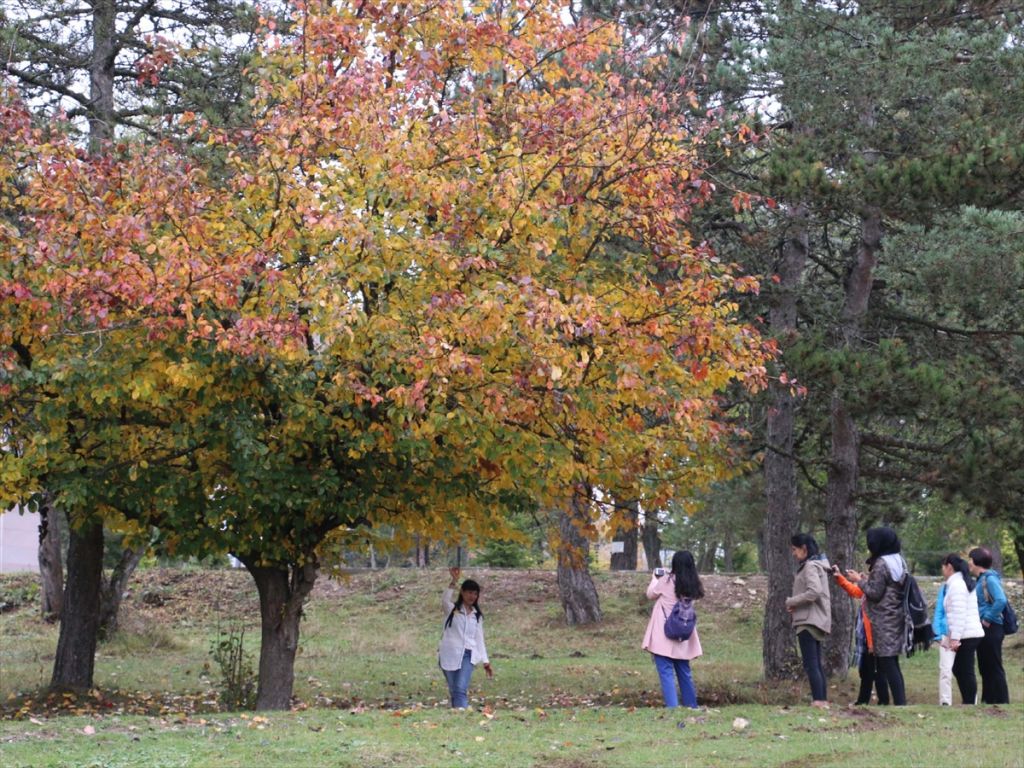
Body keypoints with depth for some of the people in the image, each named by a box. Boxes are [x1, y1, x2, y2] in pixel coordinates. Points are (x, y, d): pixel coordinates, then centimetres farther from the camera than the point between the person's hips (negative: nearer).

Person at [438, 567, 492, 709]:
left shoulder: (477, 615, 14)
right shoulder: (452, 609, 3)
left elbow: (479, 639, 16)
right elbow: (445, 599, -21)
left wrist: (485, 661, 9)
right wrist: (454, 581, -34)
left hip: (468, 656, 1)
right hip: (449, 655, -1)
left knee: (461, 689, -16)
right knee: (454, 691, 4)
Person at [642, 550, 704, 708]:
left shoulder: (666, 581, -10)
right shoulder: (692, 585, 2)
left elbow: (651, 595, 6)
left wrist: (655, 578, 24)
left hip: (664, 636, -5)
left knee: (666, 672, -9)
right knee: (684, 673, 16)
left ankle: (673, 708, -19)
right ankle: (692, 707, 21)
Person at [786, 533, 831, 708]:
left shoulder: (810, 566, -11)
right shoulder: (818, 565, 18)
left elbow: (814, 592, -24)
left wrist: (791, 602, -13)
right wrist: (795, 604, 6)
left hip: (809, 621, -10)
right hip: (816, 621, 10)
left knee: (811, 664, -14)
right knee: (816, 664, 13)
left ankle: (818, 701, -20)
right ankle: (823, 700, 14)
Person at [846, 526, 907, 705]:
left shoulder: (881, 564, -14)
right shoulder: (899, 561, 13)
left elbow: (874, 592, -15)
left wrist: (859, 581, -2)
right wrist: (868, 578, 17)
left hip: (883, 621, -9)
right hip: (897, 618, 9)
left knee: (887, 664, -8)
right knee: (892, 664, 12)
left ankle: (899, 702, -12)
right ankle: (901, 701, 11)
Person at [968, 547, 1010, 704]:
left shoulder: (990, 579, -14)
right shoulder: (982, 579, 14)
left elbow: (1001, 601, -26)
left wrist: (988, 619, -19)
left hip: (991, 628, -10)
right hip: (983, 629, 10)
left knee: (994, 667, -6)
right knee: (985, 667, 15)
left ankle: (1001, 701, -2)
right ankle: (988, 701, 22)